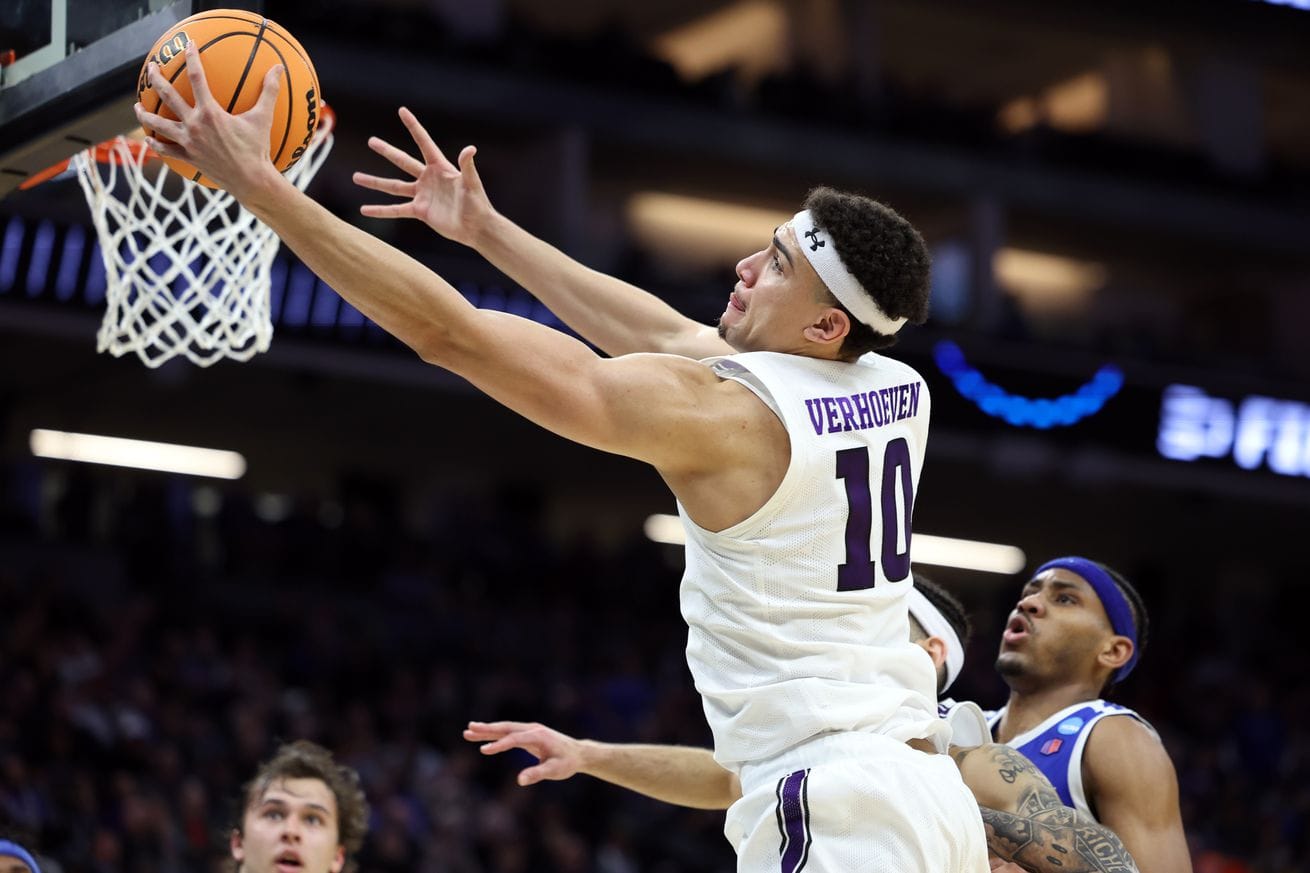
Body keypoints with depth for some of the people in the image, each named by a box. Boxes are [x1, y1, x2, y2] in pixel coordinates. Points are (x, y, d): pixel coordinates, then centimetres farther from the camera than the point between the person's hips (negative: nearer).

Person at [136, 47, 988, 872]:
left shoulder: (723, 413, -11)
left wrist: (257, 183, -7)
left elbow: (451, 335, -11)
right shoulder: (904, 394, 11)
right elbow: (674, 342, 25)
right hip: (931, 795, 9)